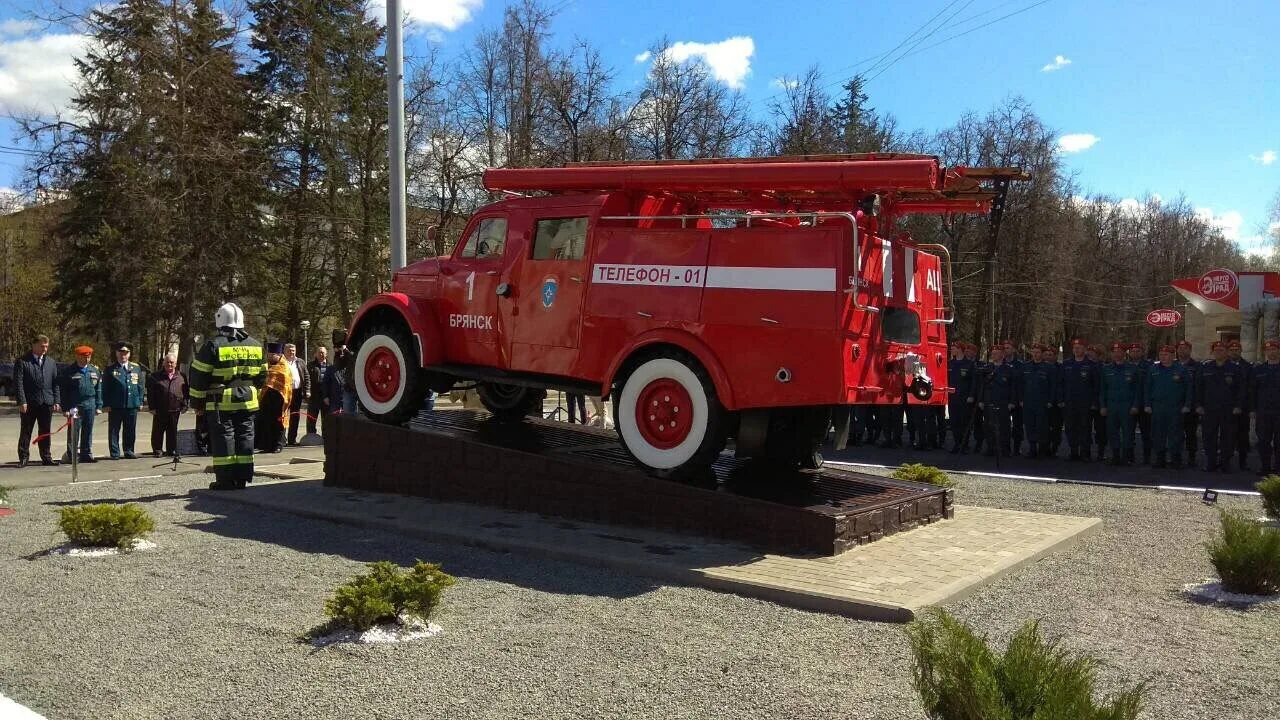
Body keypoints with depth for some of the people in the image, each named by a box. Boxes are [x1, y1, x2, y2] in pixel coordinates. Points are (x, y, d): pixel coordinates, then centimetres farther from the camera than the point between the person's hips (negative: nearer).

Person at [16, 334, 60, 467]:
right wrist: (22, 401, -14)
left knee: (45, 432, 9)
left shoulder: (51, 362, 12)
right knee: (25, 432, 3)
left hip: (47, 403, 4)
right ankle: (23, 458, 9)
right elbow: (18, 383, -6)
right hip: (29, 404, -4)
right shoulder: (23, 362, -1)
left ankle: (46, 457, 16)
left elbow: (55, 383, 12)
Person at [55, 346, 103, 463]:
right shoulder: (67, 371, -3)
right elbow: (62, 390, -4)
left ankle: (86, 454, 14)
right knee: (74, 431, -3)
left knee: (88, 431, 8)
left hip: (90, 406, 4)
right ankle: (71, 455, 2)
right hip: (74, 406, -4)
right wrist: (65, 408, -9)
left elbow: (98, 390, 13)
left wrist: (98, 406, 8)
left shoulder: (95, 370, 11)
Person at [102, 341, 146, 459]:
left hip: (132, 405, 3)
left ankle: (129, 451, 18)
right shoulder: (110, 369, 4)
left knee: (130, 430, 8)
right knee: (114, 430, 1)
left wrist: (140, 401, 6)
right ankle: (114, 453, 7)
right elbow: (105, 388, 0)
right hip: (115, 405, -2)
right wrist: (106, 404, -7)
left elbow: (141, 386, 13)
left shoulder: (136, 368, 13)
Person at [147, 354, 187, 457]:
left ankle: (172, 450, 16)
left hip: (174, 410, 1)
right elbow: (150, 393, 1)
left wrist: (183, 406, 1)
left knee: (172, 432, 8)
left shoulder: (181, 377, 7)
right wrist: (152, 407, -6)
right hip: (159, 410, -1)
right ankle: (157, 450, 14)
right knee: (158, 431, 4)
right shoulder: (155, 376, 3)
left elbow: (185, 393, 10)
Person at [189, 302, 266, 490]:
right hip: (247, 402, 4)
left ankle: (226, 479, 0)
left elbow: (198, 377, -5)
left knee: (223, 437, 0)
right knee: (244, 437, 9)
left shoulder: (212, 345, -7)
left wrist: (197, 403, 3)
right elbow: (262, 375, 16)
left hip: (220, 403, -4)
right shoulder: (255, 346, 9)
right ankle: (242, 477, 12)